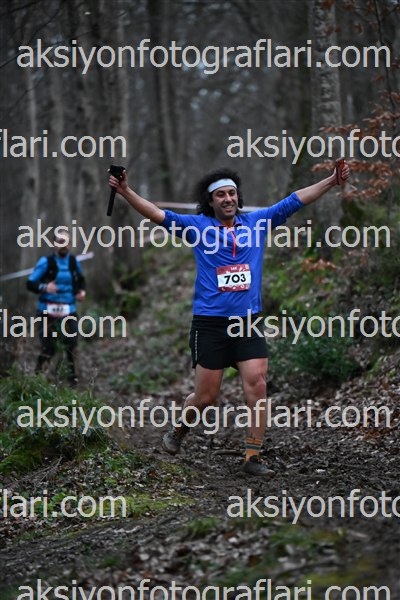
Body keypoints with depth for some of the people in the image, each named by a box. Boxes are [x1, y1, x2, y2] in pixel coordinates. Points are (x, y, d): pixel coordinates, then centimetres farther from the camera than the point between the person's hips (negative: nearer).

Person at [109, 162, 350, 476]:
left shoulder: (257, 222, 9)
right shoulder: (198, 226, 2)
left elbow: (295, 200, 9)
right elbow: (157, 214, -4)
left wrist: (332, 181, 4)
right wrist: (126, 192, -17)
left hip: (248, 321, 2)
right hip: (210, 323, -2)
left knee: (257, 385, -10)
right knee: (206, 397, 2)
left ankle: (253, 456, -4)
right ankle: (179, 430, 33)